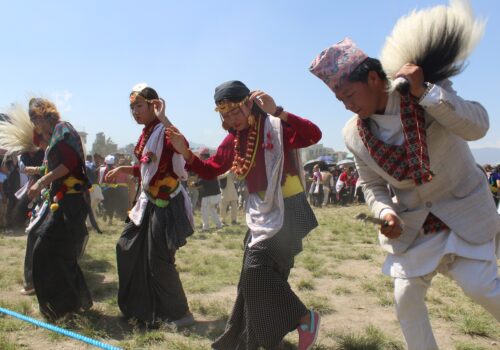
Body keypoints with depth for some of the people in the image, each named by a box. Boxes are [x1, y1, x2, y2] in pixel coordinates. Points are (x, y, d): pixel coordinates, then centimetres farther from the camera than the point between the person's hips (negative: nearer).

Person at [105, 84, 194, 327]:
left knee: (159, 261, -2)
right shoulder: (147, 133, 10)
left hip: (165, 205, -10)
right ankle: (139, 306, 35)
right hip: (149, 202, 10)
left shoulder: (164, 130, -16)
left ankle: (179, 314, 17)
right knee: (128, 248, 18)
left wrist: (163, 118, -36)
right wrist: (123, 170, 21)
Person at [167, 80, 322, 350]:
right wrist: (185, 153, -4)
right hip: (260, 211, 8)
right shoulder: (232, 141, 4)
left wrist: (277, 112, -40)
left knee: (257, 270, -14)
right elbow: (210, 170, 11)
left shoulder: (275, 128, -16)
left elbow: (314, 135, -30)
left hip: (286, 209, -7)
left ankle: (305, 318, 4)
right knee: (257, 273, 15)